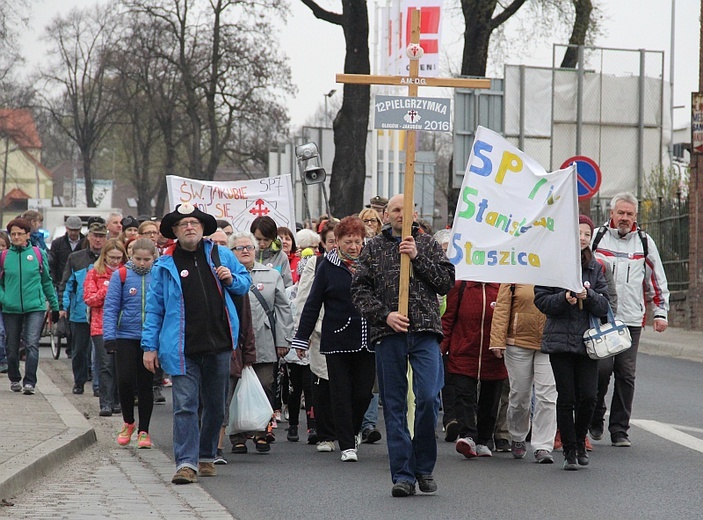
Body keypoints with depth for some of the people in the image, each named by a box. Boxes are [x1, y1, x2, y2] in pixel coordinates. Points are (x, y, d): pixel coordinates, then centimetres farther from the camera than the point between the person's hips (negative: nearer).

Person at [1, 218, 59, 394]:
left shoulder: (38, 254, 2)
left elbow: (46, 281, 11)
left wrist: (54, 304, 14)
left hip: (35, 307, -2)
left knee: (32, 345, -14)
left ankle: (29, 382, -14)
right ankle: (14, 379, 31)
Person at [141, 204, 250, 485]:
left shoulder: (221, 256, 8)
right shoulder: (164, 265, 3)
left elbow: (245, 281, 20)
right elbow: (154, 308, 5)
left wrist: (231, 279, -3)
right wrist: (150, 346, 0)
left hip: (218, 344, 3)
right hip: (183, 349, -3)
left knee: (215, 405, 12)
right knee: (185, 404, -10)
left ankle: (206, 456, 27)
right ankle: (186, 463, -13)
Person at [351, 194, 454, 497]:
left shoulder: (427, 245, 14)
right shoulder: (373, 248, 13)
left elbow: (447, 282, 4)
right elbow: (360, 290, 5)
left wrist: (418, 257, -5)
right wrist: (384, 315, -9)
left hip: (425, 333, -1)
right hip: (388, 335, 1)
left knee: (428, 397, -12)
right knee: (394, 405, 1)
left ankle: (424, 468, 4)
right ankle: (402, 474, 5)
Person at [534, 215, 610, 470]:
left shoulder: (595, 267, 9)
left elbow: (604, 306, 4)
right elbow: (541, 300, -3)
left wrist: (588, 295, -15)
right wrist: (564, 298, -19)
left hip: (587, 341, 2)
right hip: (560, 340, -2)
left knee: (588, 397, -4)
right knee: (566, 398, -2)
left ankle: (580, 441, 20)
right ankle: (569, 451, 9)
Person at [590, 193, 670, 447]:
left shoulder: (645, 242, 10)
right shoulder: (596, 238, 4)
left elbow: (657, 280, 16)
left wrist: (660, 312, 12)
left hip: (632, 321, 2)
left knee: (626, 374, 0)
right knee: (601, 368, -12)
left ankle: (619, 429, 7)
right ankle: (596, 417, 11)